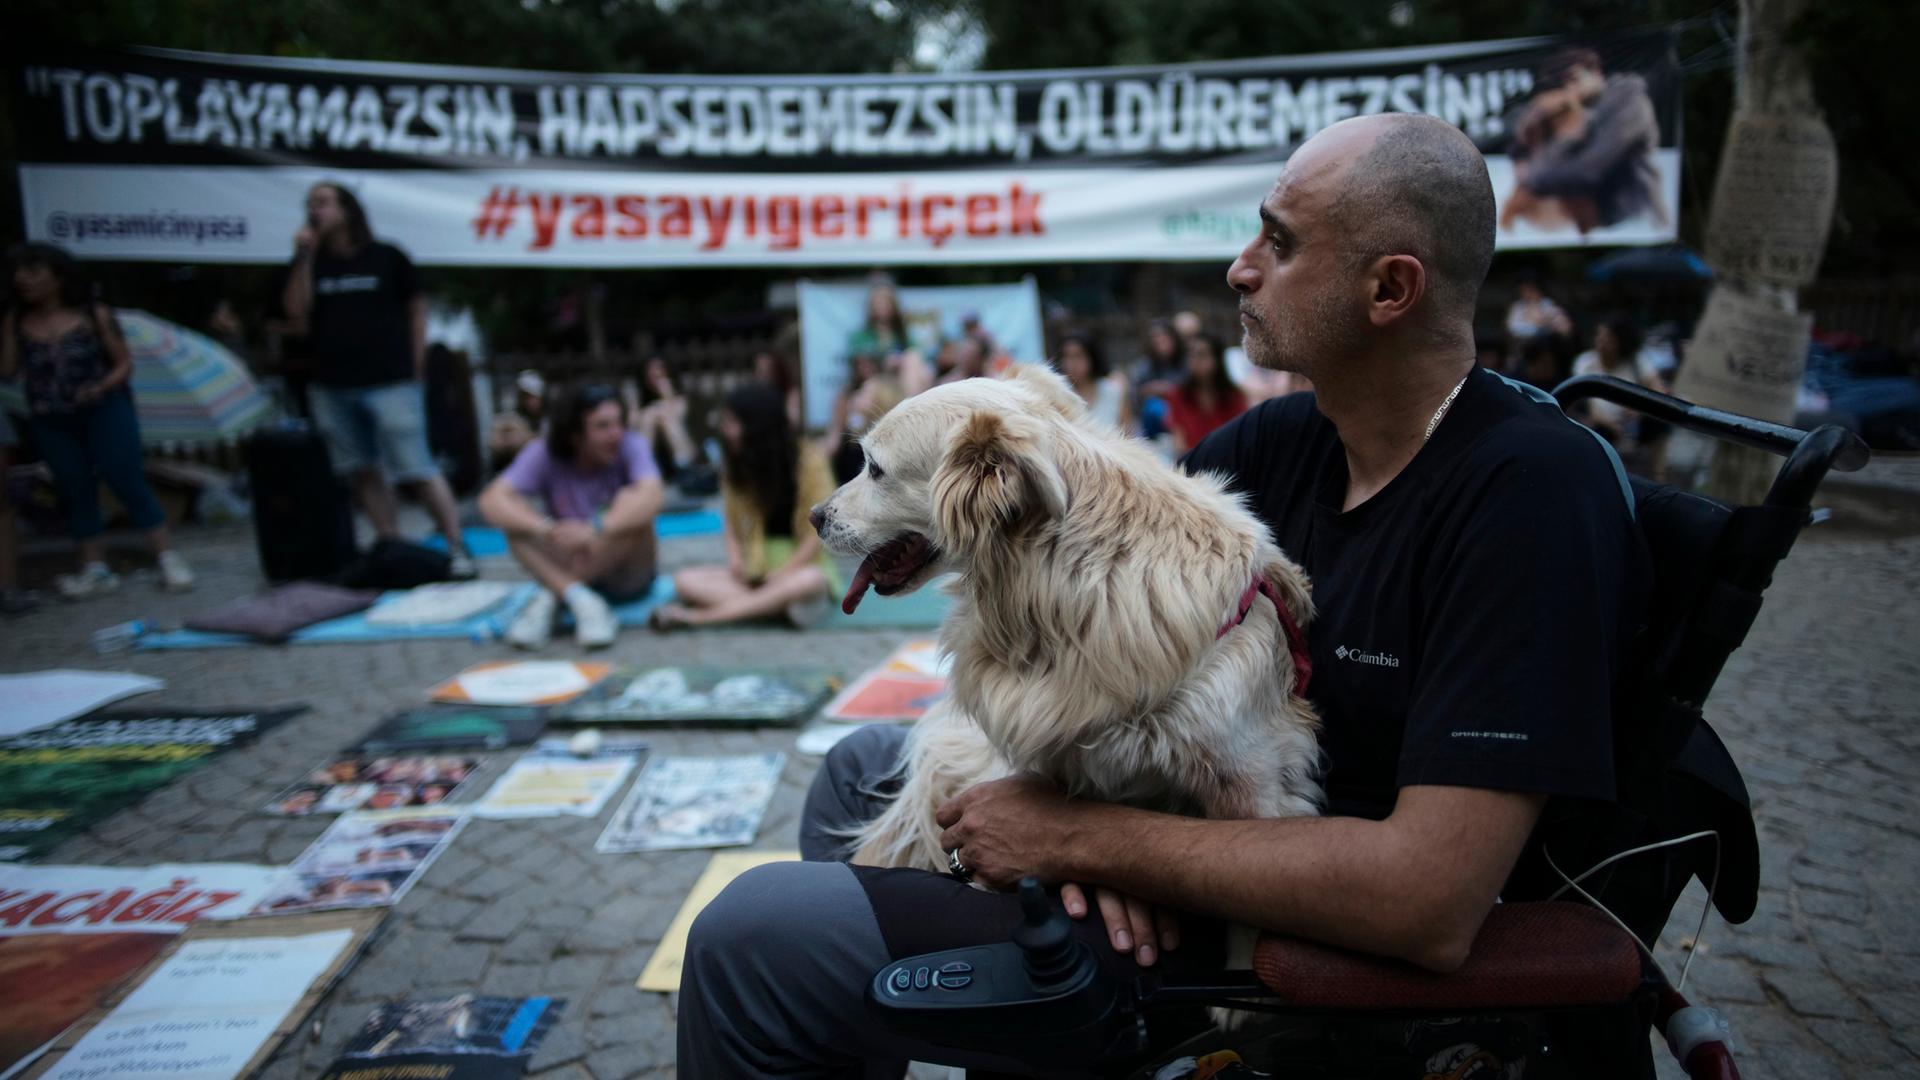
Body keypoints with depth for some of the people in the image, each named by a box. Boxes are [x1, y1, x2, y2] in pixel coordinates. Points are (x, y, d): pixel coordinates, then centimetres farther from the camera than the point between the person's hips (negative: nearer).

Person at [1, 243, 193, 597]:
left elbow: (124, 362, -2)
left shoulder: (95, 315, -4)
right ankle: (95, 569, 13)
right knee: (75, 489, 7)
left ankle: (168, 558, -5)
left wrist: (101, 387, -19)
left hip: (104, 410, -3)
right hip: (50, 421, 4)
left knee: (127, 479, -8)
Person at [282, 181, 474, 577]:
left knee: (417, 470, -9)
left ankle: (457, 547, -4)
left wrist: (415, 367, 2)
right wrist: (304, 256, -9)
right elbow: (296, 310, -2)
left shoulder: (387, 258, 2)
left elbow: (416, 310, 6)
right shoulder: (309, 263, 11)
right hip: (332, 387, 5)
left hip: (389, 383, -4)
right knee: (364, 473, 6)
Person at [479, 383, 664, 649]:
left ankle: (550, 599, -25)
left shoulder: (630, 446, -16)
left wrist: (597, 529, -51)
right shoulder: (544, 455, -12)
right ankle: (581, 600, -32)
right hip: (563, 573, 1)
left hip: (627, 577, -1)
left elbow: (654, 495, -36)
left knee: (631, 502, -28)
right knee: (517, 513, -21)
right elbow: (491, 500, -26)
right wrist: (547, 529, -44)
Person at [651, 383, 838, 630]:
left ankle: (696, 616, -35)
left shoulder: (808, 461, -10)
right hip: (756, 572, 4)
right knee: (686, 580, -18)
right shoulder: (738, 464, 4)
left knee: (808, 583, -40)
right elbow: (733, 526, 8)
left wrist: (779, 576, -16)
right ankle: (779, 601, -34)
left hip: (802, 566, -4)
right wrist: (737, 563, -12)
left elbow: (819, 531, -11)